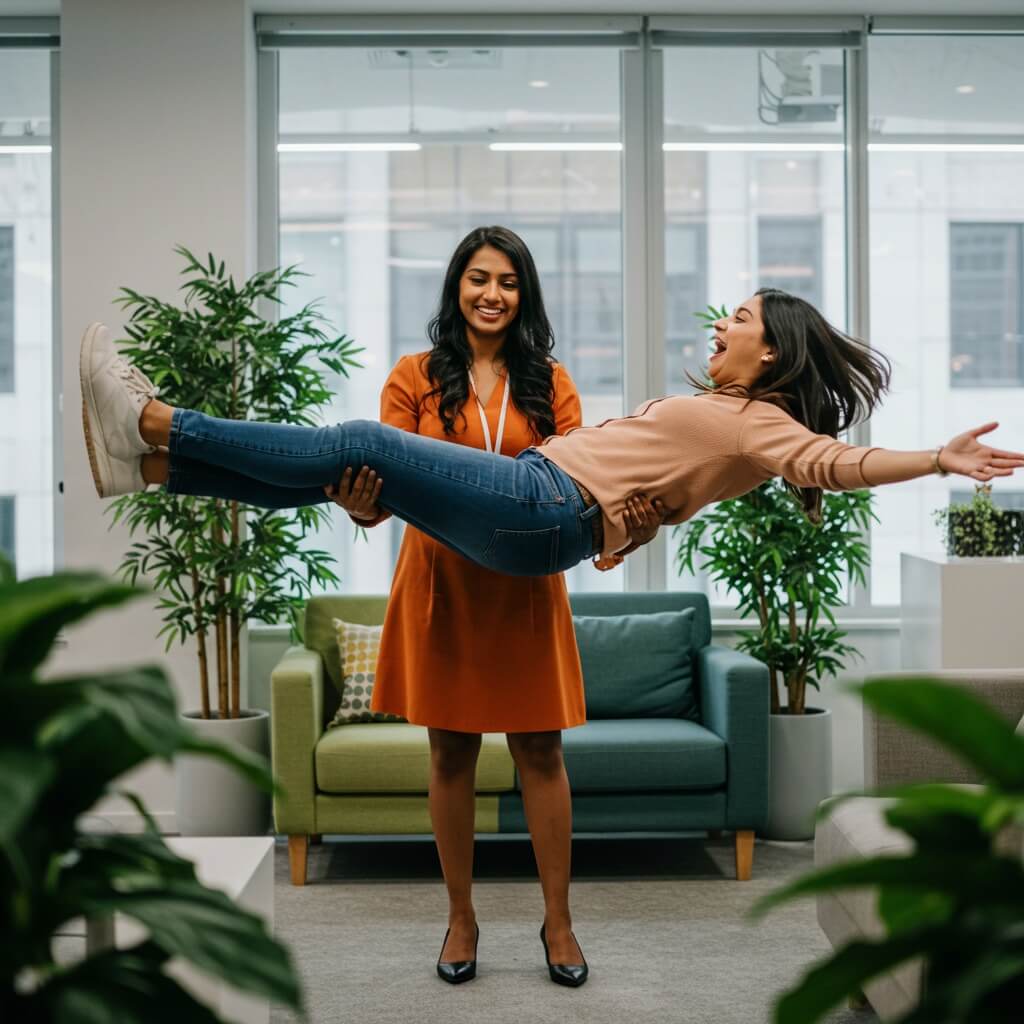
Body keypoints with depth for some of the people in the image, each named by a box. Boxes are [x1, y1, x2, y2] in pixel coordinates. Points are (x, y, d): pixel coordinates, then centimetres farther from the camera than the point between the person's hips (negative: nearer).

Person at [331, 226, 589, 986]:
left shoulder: (550, 382, 4)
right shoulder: (416, 376, 0)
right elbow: (389, 483, -7)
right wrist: (364, 509, -31)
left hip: (526, 586, 1)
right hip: (442, 582, 0)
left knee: (541, 751, 5)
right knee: (451, 752, 9)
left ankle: (559, 921, 19)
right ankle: (461, 918, 24)